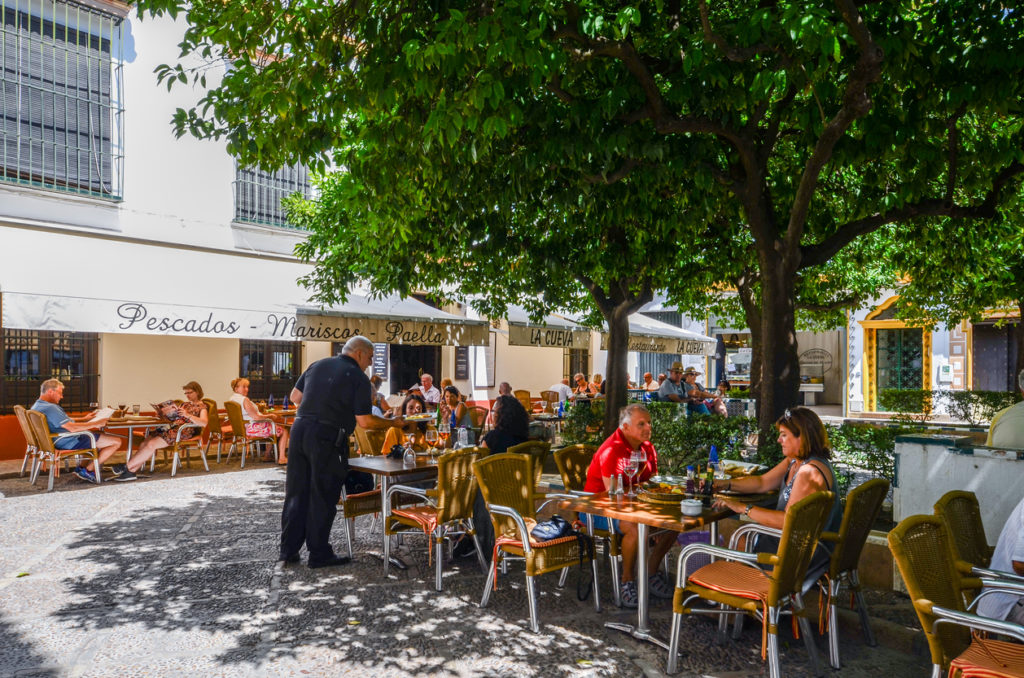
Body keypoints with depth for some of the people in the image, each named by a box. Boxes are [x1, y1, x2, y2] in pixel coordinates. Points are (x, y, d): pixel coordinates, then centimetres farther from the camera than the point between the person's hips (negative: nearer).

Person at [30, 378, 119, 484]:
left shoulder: (36, 406, 11)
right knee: (116, 442, -13)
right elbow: (72, 428, -30)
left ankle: (82, 466, 17)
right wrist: (95, 424, -20)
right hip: (71, 443, -11)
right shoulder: (50, 408, -24)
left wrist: (84, 419, 20)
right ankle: (88, 470, -2)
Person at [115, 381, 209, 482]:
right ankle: (132, 471, -20)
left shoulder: (201, 406, 3)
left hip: (183, 431, -8)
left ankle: (127, 466, -15)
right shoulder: (185, 404, 26)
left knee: (152, 444, -22)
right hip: (171, 426, 8)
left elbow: (204, 423, -15)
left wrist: (188, 415, -24)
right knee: (145, 443, -15)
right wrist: (168, 410, 4)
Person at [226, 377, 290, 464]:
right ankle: (282, 458, -4)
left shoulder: (232, 399, 8)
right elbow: (255, 417, -25)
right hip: (254, 429, -10)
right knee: (284, 431, 2)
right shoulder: (244, 400, -22)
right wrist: (270, 416, -12)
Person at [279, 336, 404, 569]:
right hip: (327, 438, -6)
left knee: (296, 492, 14)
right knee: (322, 497, 4)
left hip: (300, 429, 6)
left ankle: (288, 550, 23)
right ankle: (319, 554, 14)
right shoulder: (358, 378, -6)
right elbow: (364, 421, -9)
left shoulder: (318, 365, 12)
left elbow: (295, 397, 17)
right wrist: (393, 423, 3)